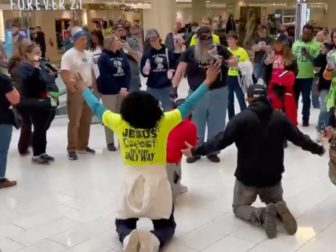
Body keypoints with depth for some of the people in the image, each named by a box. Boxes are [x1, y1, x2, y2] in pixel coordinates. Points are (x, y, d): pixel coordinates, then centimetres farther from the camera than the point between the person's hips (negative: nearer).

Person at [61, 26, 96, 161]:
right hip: (76, 91, -7)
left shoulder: (88, 54, 12)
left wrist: (95, 88, 14)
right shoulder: (69, 55, -10)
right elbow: (64, 74, -17)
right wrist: (73, 88, -25)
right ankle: (72, 149, 2)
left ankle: (83, 146, 24)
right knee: (74, 122, -5)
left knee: (86, 121, 13)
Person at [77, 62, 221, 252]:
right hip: (157, 181, -1)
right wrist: (207, 82, 1)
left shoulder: (120, 123, -9)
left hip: (132, 181, 1)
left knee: (123, 224, 22)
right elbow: (188, 105, -7)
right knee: (166, 226, 17)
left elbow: (97, 107, 6)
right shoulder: (163, 123, -13)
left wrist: (84, 88, 22)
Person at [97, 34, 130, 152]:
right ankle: (110, 142, 12)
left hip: (123, 90, 5)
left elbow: (128, 72, 1)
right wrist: (118, 90, -19)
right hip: (109, 91, -5)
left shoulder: (122, 55, 6)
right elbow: (105, 76, -16)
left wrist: (125, 87, -14)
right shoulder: (103, 57, -9)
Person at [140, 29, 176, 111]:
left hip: (166, 87, 0)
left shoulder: (167, 52, -1)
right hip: (152, 88, 0)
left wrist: (171, 71, -15)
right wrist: (145, 71, -22)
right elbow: (143, 72, -1)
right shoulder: (147, 54, -2)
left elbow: (174, 66, 5)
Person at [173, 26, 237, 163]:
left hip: (218, 93, 0)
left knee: (216, 124, 11)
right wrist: (175, 87, -19)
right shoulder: (190, 52, -4)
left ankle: (213, 151, 28)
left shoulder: (220, 49, -3)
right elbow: (180, 69, -9)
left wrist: (226, 63, -20)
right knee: (196, 124, 12)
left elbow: (235, 61, 2)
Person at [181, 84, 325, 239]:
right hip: (273, 176, 4)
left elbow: (222, 140, -17)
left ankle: (262, 214, -16)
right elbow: (300, 138, 5)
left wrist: (196, 151, -8)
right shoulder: (279, 118, -1)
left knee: (239, 207, 17)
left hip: (247, 176, -3)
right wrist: (318, 149, 24)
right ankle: (279, 210, -9)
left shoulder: (242, 118, -12)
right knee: (276, 202, 29)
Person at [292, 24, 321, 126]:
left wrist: (308, 55, -25)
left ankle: (305, 119, 14)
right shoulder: (296, 43, 9)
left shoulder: (316, 45, -4)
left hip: (307, 76, -4)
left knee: (306, 98, 3)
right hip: (294, 75, 4)